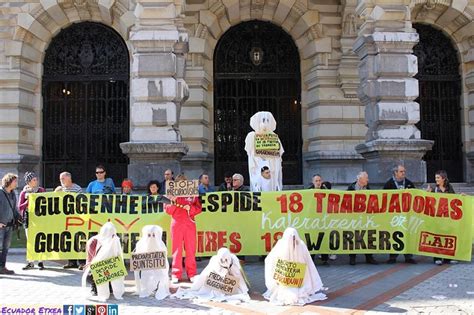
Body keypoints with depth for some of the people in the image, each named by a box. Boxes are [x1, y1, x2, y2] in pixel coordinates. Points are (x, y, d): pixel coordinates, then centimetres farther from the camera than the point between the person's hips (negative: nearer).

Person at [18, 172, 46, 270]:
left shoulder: (41, 190, 5)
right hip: (28, 217, 1)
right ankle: (31, 262, 13)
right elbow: (20, 207, 1)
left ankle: (40, 262, 3)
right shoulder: (24, 193, 5)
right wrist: (28, 202, -12)